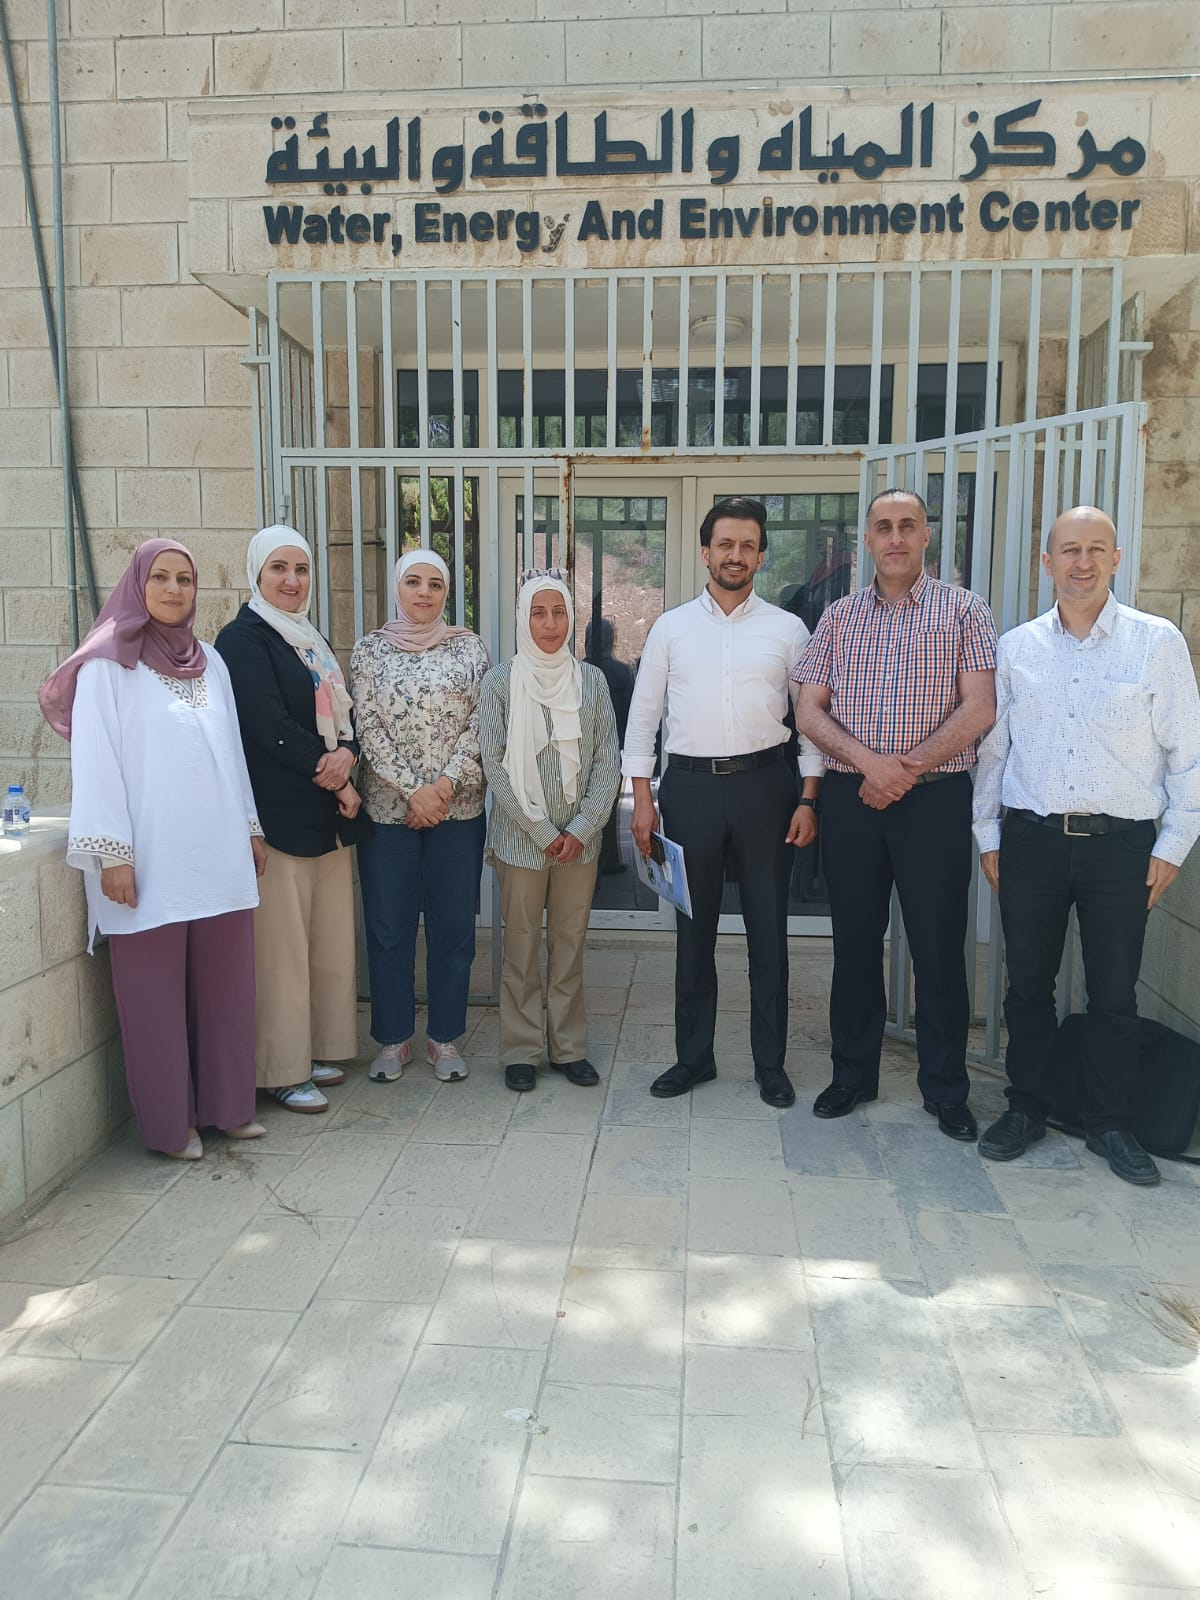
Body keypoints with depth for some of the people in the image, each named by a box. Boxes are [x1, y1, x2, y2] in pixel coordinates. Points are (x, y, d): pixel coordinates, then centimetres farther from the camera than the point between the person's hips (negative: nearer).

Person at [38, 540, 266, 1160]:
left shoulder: (210, 662, 13)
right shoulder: (108, 665, -3)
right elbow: (96, 762, -7)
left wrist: (251, 828, 15)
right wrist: (112, 853, -12)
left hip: (219, 857, 5)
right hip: (150, 861, -5)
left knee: (225, 983, 9)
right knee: (156, 993, 4)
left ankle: (226, 1102, 24)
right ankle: (170, 1121, 17)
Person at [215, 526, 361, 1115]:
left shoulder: (312, 641, 19)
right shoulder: (243, 638, -6)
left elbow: (343, 713, 14)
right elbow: (270, 726, -15)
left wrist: (346, 753, -8)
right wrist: (333, 774, -8)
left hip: (329, 811, 8)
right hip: (279, 815, -8)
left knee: (331, 938, 11)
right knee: (282, 944, -4)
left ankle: (318, 1049, 24)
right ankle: (282, 1071, 7)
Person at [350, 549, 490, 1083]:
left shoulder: (469, 648, 5)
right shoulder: (370, 649, 3)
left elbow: (481, 726, -1)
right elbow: (368, 728, -3)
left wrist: (446, 784, -13)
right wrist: (413, 790, -12)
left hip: (458, 808, 1)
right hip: (388, 808, 0)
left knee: (453, 925, 6)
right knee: (389, 927, 6)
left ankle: (444, 1038, 20)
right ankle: (393, 1038, 21)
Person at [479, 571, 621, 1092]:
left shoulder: (591, 679, 4)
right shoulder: (501, 681, -2)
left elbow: (607, 761, 3)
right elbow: (494, 764, -6)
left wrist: (582, 827, -8)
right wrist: (543, 831, -10)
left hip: (580, 837, 2)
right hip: (521, 835, -2)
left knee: (570, 943, 9)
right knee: (522, 945, 5)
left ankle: (569, 1047, 20)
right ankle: (521, 1050, 17)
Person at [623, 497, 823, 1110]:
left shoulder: (788, 629, 5)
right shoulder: (671, 628, 6)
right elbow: (643, 715, 7)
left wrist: (808, 799, -3)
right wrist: (641, 796, 0)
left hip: (764, 783, 0)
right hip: (690, 785, 1)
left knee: (768, 929, 7)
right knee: (693, 928, 9)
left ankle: (770, 1063, 21)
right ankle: (693, 1056, 24)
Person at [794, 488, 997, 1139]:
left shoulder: (963, 610, 3)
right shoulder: (839, 617, 10)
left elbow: (978, 709, -6)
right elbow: (809, 711, 3)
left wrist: (907, 770, -14)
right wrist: (869, 761, -12)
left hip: (935, 798, -2)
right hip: (850, 797, 3)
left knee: (939, 945, 2)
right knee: (855, 940, 9)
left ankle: (945, 1088, 17)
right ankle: (853, 1073, 24)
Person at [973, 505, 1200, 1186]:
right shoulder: (1017, 648, 6)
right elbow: (994, 746, 10)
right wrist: (989, 836, 8)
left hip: (1121, 842, -2)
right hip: (1031, 840, 2)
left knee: (1115, 993, 8)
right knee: (1027, 984, 10)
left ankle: (1112, 1124, 24)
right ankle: (1027, 1108, 26)